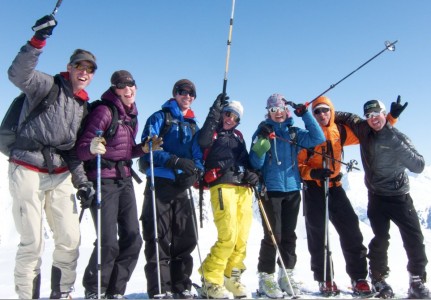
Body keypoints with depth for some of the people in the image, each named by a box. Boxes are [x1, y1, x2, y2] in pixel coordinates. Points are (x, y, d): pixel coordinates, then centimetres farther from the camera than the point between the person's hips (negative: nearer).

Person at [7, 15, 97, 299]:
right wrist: (38, 41, -35)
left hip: (60, 175, 6)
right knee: (33, 242, -5)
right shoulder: (48, 85, -2)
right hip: (28, 171, -6)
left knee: (70, 239, 3)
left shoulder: (82, 105, 15)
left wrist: (81, 180, 9)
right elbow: (18, 73, -24)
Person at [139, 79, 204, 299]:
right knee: (158, 238, -3)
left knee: (186, 237, 6)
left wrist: (195, 169, -8)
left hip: (183, 186, 5)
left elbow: (197, 155, 16)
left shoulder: (193, 125, 20)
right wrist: (175, 161, -20)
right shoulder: (160, 117, 4)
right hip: (160, 183, -5)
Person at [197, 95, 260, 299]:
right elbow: (202, 141, -17)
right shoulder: (212, 133, 8)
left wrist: (253, 174, 6)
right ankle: (210, 280, -2)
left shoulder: (238, 136, 26)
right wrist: (214, 112, -18)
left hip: (244, 189, 6)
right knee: (228, 237, -16)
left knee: (241, 238, 2)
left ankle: (231, 277, 19)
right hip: (222, 187, -6)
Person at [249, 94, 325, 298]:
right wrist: (262, 142, -21)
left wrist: (305, 115, -6)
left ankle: (286, 275, 21)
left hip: (292, 189, 4)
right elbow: (256, 163, -6)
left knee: (289, 235, 10)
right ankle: (266, 277, 7)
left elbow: (318, 138, -4)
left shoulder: (294, 133, 10)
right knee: (272, 235, -4)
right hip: (271, 189, -3)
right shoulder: (263, 131, 2)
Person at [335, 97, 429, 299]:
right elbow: (348, 117, 20)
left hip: (400, 197, -1)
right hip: (376, 197, 2)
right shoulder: (364, 130, 0)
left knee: (415, 240, -4)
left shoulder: (397, 137, -10)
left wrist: (400, 148, -30)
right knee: (380, 239, -1)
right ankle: (378, 279, 16)